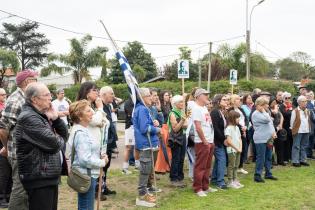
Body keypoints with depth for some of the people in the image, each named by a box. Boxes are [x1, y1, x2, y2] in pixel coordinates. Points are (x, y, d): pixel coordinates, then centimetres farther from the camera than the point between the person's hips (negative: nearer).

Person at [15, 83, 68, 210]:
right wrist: (61, 140, 0)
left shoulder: (42, 115, 14)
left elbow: (65, 134, 12)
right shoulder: (28, 118, -17)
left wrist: (55, 118, -5)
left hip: (49, 175, 10)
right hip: (39, 178, -10)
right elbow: (54, 144, -24)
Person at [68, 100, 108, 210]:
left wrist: (100, 156, 4)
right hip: (86, 176, -10)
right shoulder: (80, 133, -21)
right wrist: (103, 162, -12)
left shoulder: (82, 130, 11)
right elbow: (86, 159, -26)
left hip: (87, 175, 10)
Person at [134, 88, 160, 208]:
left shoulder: (140, 108, 15)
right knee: (145, 170, -4)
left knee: (147, 169, 18)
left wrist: (153, 124, 9)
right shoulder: (142, 109, -18)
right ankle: (142, 196, 3)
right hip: (145, 143, -11)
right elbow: (145, 128, -24)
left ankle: (144, 192, 27)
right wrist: (157, 129, -10)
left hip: (145, 143, 11)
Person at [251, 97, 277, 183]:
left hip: (268, 138, 9)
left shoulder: (265, 113, 17)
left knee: (269, 157, 14)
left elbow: (271, 123, 20)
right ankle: (257, 175, 1)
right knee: (261, 158, -6)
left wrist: (273, 132, 4)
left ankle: (268, 174, 25)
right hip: (261, 139, -9)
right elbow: (267, 120, -23)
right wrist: (263, 110, -13)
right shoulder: (256, 114, -13)